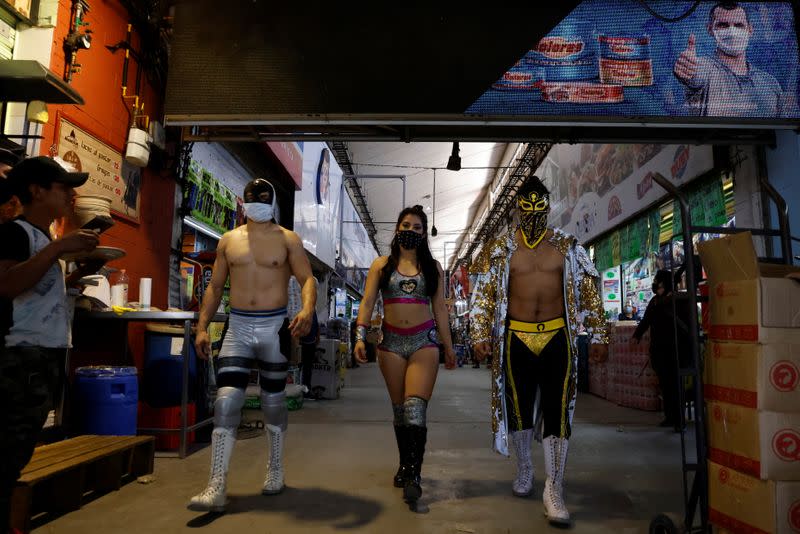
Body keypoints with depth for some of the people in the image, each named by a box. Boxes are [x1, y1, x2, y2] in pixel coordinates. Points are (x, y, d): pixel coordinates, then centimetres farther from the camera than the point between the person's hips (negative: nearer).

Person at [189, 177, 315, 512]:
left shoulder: (288, 239, 0)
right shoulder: (228, 240, 9)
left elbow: (307, 278, -10)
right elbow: (215, 286, 11)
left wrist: (308, 310, -31)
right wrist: (202, 327, 2)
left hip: (274, 327, -2)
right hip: (237, 327, 2)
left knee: (273, 401, 9)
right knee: (226, 401, -8)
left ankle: (275, 471, 28)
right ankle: (217, 487, -4)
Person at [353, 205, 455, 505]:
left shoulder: (433, 267, 9)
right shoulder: (381, 265, 7)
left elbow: (440, 309, 11)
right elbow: (367, 303, 1)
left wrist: (448, 347, 10)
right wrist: (360, 337, -13)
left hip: (424, 342, -1)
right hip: (391, 342, 1)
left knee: (416, 408, -13)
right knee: (399, 408, 9)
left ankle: (413, 475, -7)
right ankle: (405, 464, 26)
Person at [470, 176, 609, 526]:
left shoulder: (567, 247, 5)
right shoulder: (499, 248, 2)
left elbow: (588, 293, 7)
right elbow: (483, 296, 2)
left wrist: (597, 335, 3)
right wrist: (480, 335, -6)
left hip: (557, 337, 0)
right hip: (516, 338, 0)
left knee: (558, 410, -3)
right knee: (518, 407, 10)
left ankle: (554, 489, 5)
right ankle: (524, 469, 33)